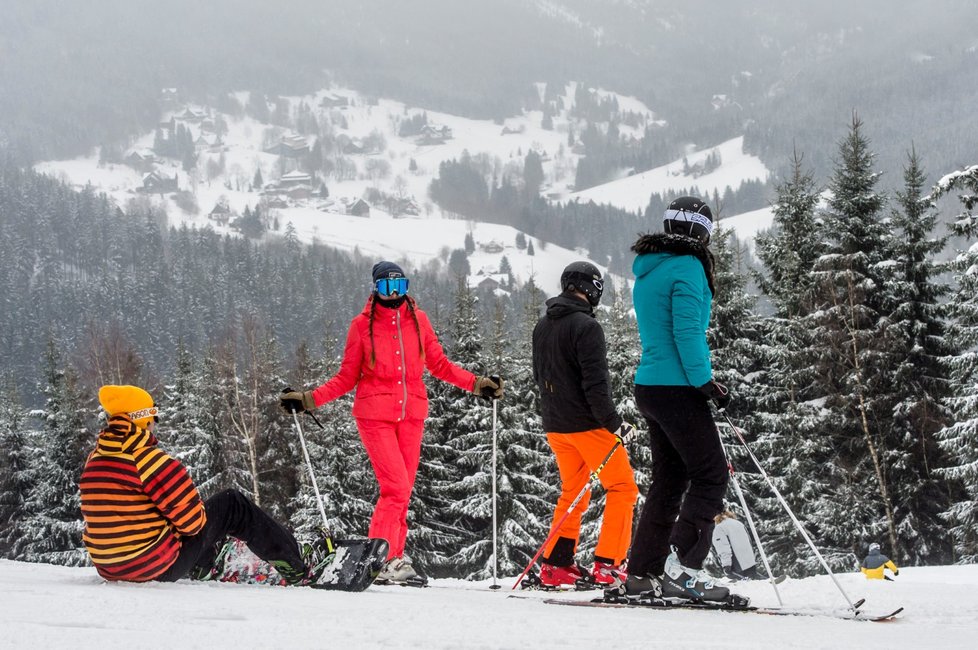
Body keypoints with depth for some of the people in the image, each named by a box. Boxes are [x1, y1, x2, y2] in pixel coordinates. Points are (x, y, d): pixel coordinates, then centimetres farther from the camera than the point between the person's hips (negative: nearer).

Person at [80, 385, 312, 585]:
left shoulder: (93, 460, 6)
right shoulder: (148, 459, -18)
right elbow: (191, 520, -15)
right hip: (159, 568, -8)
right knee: (232, 505, 9)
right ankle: (294, 568, 18)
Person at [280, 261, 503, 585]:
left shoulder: (418, 320, 8)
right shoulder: (362, 324, 0)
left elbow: (439, 364, 14)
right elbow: (347, 377, 4)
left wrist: (476, 383, 5)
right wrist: (310, 399, -6)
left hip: (411, 414, 4)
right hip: (375, 415, -4)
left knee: (402, 492, 3)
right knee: (396, 488, -14)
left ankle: (393, 559, 9)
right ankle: (380, 560, -7)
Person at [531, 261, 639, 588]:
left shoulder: (542, 327, 10)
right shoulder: (586, 327, -16)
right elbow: (595, 383, -21)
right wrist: (615, 424, -15)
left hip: (555, 425, 8)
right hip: (587, 423, -8)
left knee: (572, 492, 19)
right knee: (622, 489, 2)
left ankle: (556, 565, 16)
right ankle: (608, 565, -5)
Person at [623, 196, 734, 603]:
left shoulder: (647, 271, 18)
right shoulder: (688, 267, -10)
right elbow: (687, 332, -18)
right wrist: (707, 383, -16)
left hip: (649, 387, 9)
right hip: (677, 389, -9)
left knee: (669, 480, 13)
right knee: (711, 477, -6)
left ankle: (642, 573, 11)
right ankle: (681, 569, -16)